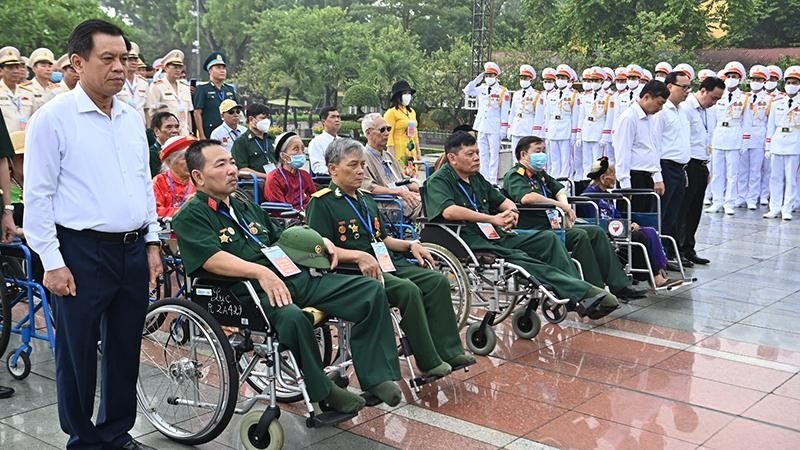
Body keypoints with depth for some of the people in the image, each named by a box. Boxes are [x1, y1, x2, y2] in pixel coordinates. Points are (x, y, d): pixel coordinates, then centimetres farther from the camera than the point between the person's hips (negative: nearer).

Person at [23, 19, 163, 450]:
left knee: (125, 348, 15)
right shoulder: (54, 117, -8)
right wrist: (52, 262, -12)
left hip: (133, 250, 6)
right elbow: (38, 196, -9)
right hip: (83, 253, -6)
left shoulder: (132, 118, 10)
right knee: (78, 353, 7)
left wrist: (152, 243, 13)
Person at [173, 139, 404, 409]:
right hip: (251, 291, -8)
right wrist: (261, 272, -30)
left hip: (295, 276, 8)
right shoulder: (191, 216, 1)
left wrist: (321, 241, 19)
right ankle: (322, 392, -17)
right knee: (291, 316, -41)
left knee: (371, 290, -5)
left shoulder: (245, 206, 27)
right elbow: (211, 258, -17)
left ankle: (375, 377, -4)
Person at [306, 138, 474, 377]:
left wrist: (410, 245, 13)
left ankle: (448, 352, -9)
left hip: (387, 263, 9)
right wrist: (359, 256, -24)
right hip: (354, 272, -9)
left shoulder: (366, 200, 25)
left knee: (438, 281, -9)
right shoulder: (322, 203, -4)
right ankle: (429, 362, -19)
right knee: (408, 290, -29)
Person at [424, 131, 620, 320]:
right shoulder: (438, 181, -3)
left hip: (495, 236, 9)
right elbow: (449, 212, -23)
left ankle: (576, 296, -19)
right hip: (471, 244, -8)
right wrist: (492, 219, -24)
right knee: (519, 259, -30)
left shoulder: (476, 178, 23)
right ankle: (583, 293, -34)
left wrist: (511, 210, 3)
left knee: (548, 238, -8)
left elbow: (502, 200, 29)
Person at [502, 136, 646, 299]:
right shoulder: (514, 175, -7)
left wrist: (566, 208, 0)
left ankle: (619, 286, -7)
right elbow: (527, 197, -26)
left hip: (553, 225, 10)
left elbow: (560, 190, 23)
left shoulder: (540, 174, 24)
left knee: (596, 231, -3)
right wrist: (559, 205, -19)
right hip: (535, 232, -9)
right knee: (579, 235, -26)